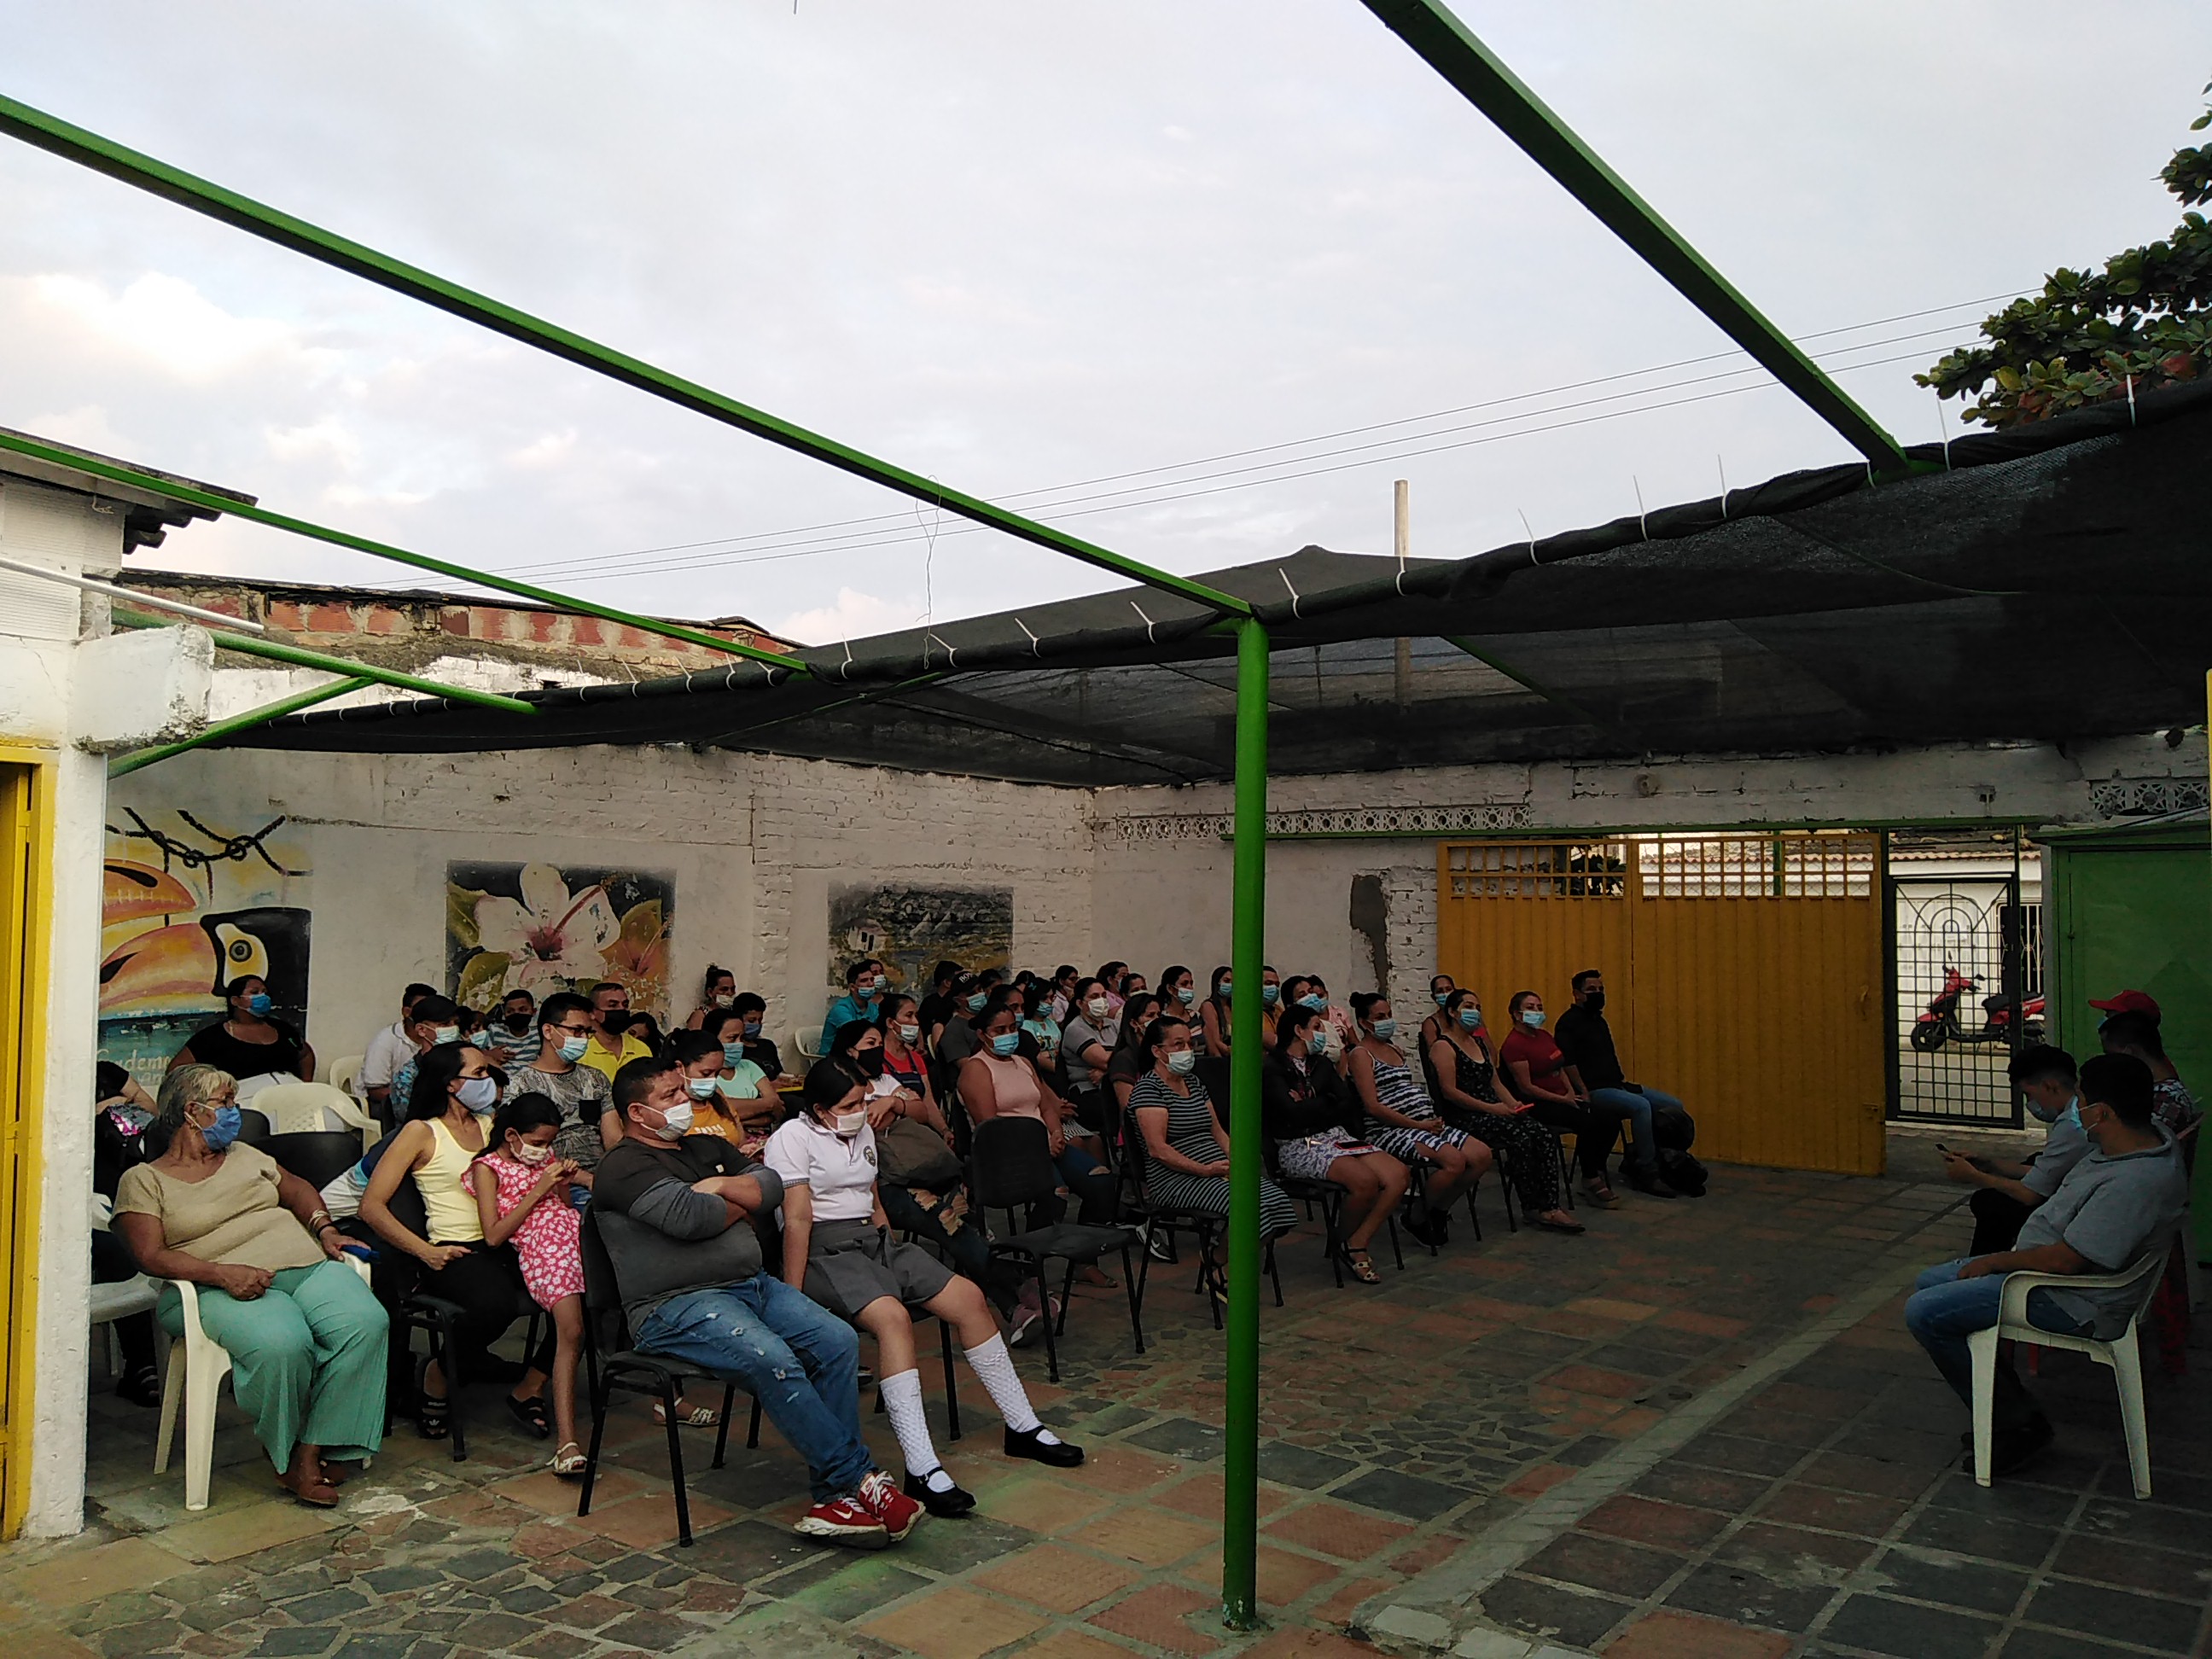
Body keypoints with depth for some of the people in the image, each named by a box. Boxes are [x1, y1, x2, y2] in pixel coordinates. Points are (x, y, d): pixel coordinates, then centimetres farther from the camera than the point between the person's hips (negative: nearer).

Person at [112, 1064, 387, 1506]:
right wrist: (222, 1273, -20)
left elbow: (295, 1187, 34)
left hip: (308, 1266, 5)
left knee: (366, 1323, -27)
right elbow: (151, 1255, -4)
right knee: (282, 1344, -38)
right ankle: (284, 1453, -10)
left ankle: (313, 1454, -20)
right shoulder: (143, 1180, 9)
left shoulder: (243, 1155, 26)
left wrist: (324, 1229, 12)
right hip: (225, 1288, -5)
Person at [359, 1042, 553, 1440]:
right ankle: (438, 1374, -5)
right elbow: (372, 1206, -2)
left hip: (506, 1245, 5)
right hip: (457, 1253, -5)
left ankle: (529, 1387, -6)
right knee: (495, 1302, -37)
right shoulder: (422, 1132, 5)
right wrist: (427, 1253, -11)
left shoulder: (490, 1125, 22)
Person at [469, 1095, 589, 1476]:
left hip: (576, 1233, 7)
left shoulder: (546, 1157, 26)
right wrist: (538, 1191, -6)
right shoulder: (488, 1167, 7)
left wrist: (565, 1183, 10)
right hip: (539, 1246, -7)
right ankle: (567, 1438, -30)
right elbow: (493, 1236, -4)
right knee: (571, 1331, -27)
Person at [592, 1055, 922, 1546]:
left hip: (753, 1284, 8)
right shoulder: (624, 1167, -3)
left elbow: (771, 1186, 13)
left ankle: (835, 1494, -15)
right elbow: (687, 1216, -17)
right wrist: (740, 1206, 1)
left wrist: (722, 1186, -5)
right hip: (676, 1307, -8)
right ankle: (861, 1480, -21)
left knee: (838, 1341, -15)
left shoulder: (707, 1148, 22)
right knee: (773, 1361, -31)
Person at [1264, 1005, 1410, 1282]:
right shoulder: (1273, 1068, -3)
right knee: (1365, 1180, -30)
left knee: (1398, 1174, -16)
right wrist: (1328, 1102, -2)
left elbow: (1349, 1104, 11)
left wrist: (1310, 1107, -3)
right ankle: (1344, 1241, -1)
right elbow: (1293, 1113, -16)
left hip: (1336, 1135, 8)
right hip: (1298, 1146, -7)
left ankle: (1357, 1244, -9)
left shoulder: (1321, 1064, 20)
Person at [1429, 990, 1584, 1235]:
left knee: (1545, 1135, -17)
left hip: (1493, 1111, 8)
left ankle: (1549, 1207, -21)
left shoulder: (1480, 1042, 21)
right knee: (1521, 1138, -28)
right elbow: (1449, 1091, -15)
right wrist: (1491, 1108, -18)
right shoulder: (1443, 1047, -6)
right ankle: (1531, 1206, -13)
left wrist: (1511, 1103, 1)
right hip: (1464, 1118, -8)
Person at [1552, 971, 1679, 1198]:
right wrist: (1585, 1094, -21)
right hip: (1595, 1091, -10)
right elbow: (1567, 1063, -17)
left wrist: (1624, 1082, 13)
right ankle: (1647, 1175, -26)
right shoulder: (1569, 1022, -7)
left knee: (1674, 1107, 1)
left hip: (1616, 1085, 10)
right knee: (1641, 1106, -34)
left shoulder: (1598, 1019, 22)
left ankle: (1634, 1158, 4)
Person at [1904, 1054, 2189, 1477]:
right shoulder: (2149, 1132, -3)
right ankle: (2006, 1410, 19)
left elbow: (2064, 1261, -30)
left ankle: (2017, 1425, 0)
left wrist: (1995, 1261, -14)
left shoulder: (2135, 1183, -33)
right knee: (1929, 1284, 15)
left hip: (2078, 1304, -11)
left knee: (1925, 1314, -16)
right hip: (2055, 1265, 11)